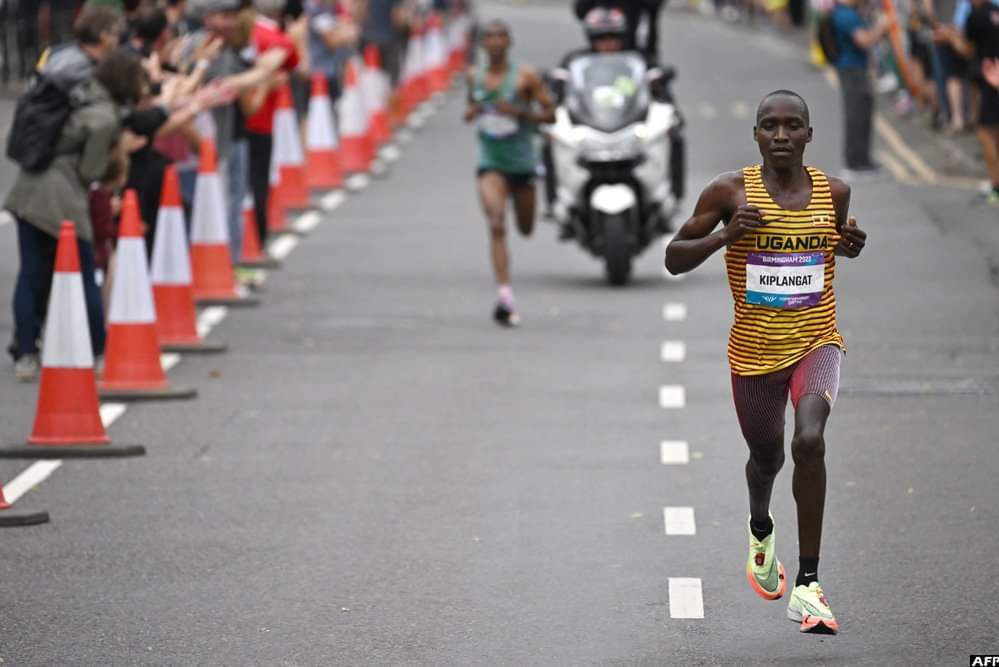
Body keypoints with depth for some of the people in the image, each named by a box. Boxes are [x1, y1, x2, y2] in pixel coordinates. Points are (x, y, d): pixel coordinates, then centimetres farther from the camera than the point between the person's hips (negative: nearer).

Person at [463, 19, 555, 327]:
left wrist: (520, 112, -20)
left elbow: (551, 114, -4)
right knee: (496, 225, -20)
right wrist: (470, 113, -2)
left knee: (526, 229, 12)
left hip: (521, 160, 0)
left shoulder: (525, 76, -6)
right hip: (490, 162, 0)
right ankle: (505, 296, -28)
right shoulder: (474, 76, 4)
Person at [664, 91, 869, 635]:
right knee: (766, 456, 19)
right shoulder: (731, 192, -8)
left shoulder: (833, 192, -1)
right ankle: (760, 531, 58)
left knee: (809, 440, -26)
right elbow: (674, 259, -4)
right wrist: (726, 234, -22)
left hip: (816, 343, 0)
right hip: (754, 351, 0)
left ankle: (807, 585, -21)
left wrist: (850, 244, -3)